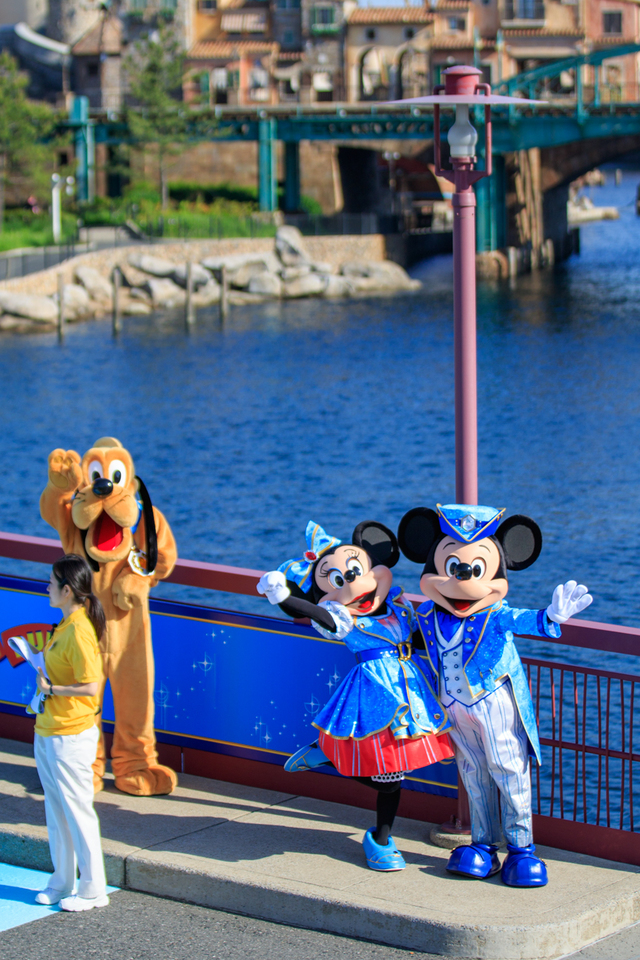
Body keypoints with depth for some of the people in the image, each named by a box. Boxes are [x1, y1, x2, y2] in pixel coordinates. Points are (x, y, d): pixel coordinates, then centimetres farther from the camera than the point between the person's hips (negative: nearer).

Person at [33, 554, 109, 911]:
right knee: (56, 811, 16)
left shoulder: (79, 631, -20)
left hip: (71, 735, -10)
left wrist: (52, 689, -17)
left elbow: (90, 686, -24)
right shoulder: (65, 624, 9)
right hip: (48, 731, 10)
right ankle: (62, 882, 27)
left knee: (77, 809, -1)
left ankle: (93, 889, 9)